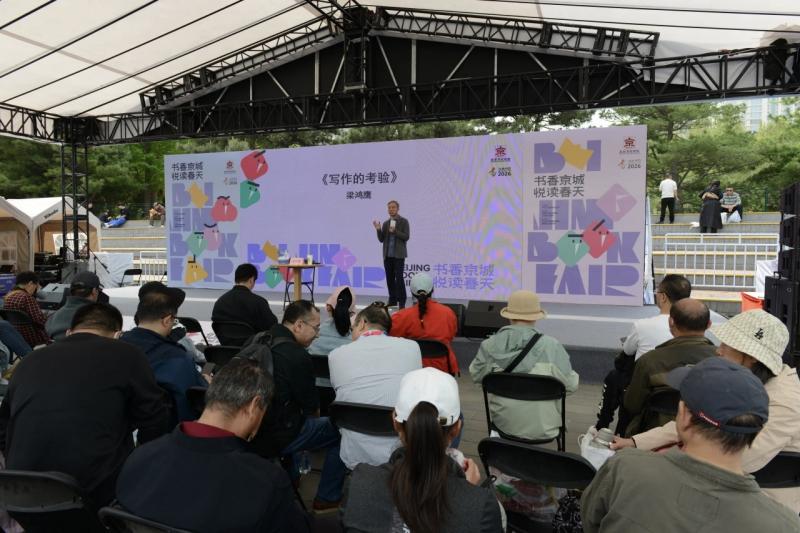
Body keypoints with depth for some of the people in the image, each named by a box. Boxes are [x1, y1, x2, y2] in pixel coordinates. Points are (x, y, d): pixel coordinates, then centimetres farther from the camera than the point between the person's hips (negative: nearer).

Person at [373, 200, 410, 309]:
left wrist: (395, 231, -19)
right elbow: (381, 239, 9)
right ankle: (392, 301, 13)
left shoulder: (404, 221, 0)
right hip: (387, 255, 5)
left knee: (399, 279, -8)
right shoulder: (385, 223, 13)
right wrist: (378, 229, -7)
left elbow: (406, 237, -8)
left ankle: (401, 302, -4)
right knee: (390, 279, 5)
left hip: (398, 255, -5)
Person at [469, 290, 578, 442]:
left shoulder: (490, 344, -9)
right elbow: (571, 385, -8)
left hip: (503, 425, 2)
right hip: (542, 428, -2)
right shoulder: (551, 345, -15)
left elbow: (476, 376, 6)